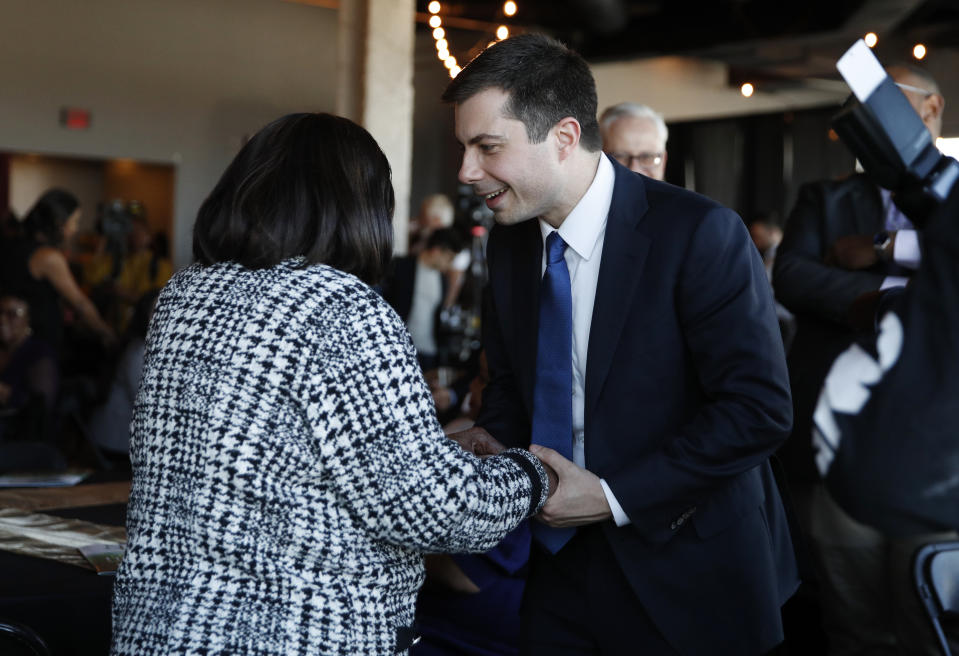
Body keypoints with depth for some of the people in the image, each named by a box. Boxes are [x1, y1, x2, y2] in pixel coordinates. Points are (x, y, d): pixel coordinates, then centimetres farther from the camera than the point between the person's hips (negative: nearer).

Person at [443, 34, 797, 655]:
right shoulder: (510, 242, 2)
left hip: (683, 579, -5)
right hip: (562, 561, 5)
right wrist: (490, 442, -9)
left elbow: (759, 410, -21)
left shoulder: (699, 235, -19)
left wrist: (612, 497, -21)